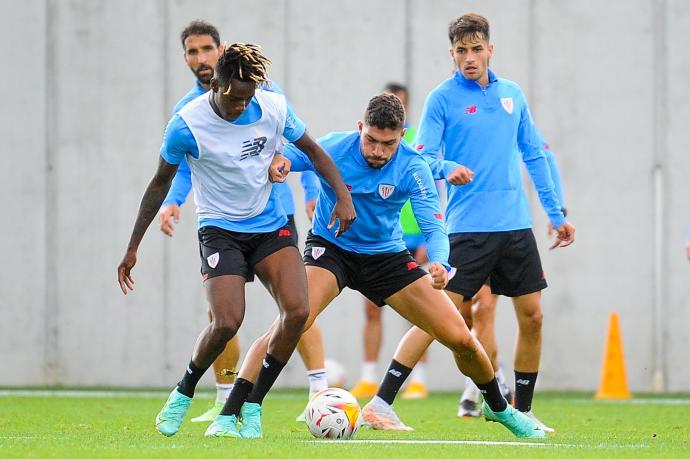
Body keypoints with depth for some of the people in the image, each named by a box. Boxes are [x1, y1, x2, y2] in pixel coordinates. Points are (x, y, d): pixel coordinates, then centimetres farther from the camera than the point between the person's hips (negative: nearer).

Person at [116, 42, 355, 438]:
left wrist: (343, 194, -4)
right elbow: (161, 183, -2)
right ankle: (183, 394, 6)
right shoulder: (186, 126, -16)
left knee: (298, 312, -16)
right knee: (227, 322, -22)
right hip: (220, 230, -4)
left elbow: (312, 149, 10)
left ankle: (252, 406, -2)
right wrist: (133, 248, 1)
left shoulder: (274, 108, -8)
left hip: (271, 226, 4)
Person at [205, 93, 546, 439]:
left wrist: (438, 263, -43)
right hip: (330, 249, -2)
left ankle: (498, 408, 28)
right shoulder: (333, 149, -20)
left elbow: (434, 227, -21)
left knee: (460, 338, -3)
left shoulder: (413, 169, -18)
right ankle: (230, 414, -28)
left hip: (387, 255, 2)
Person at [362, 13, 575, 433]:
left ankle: (522, 411, 20)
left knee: (532, 317, 5)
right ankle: (380, 405, -13)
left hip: (516, 225, 5)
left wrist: (557, 214, 16)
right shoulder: (442, 99, -3)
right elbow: (422, 162, -6)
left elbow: (534, 157, 18)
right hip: (469, 228, -5)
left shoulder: (513, 95, 11)